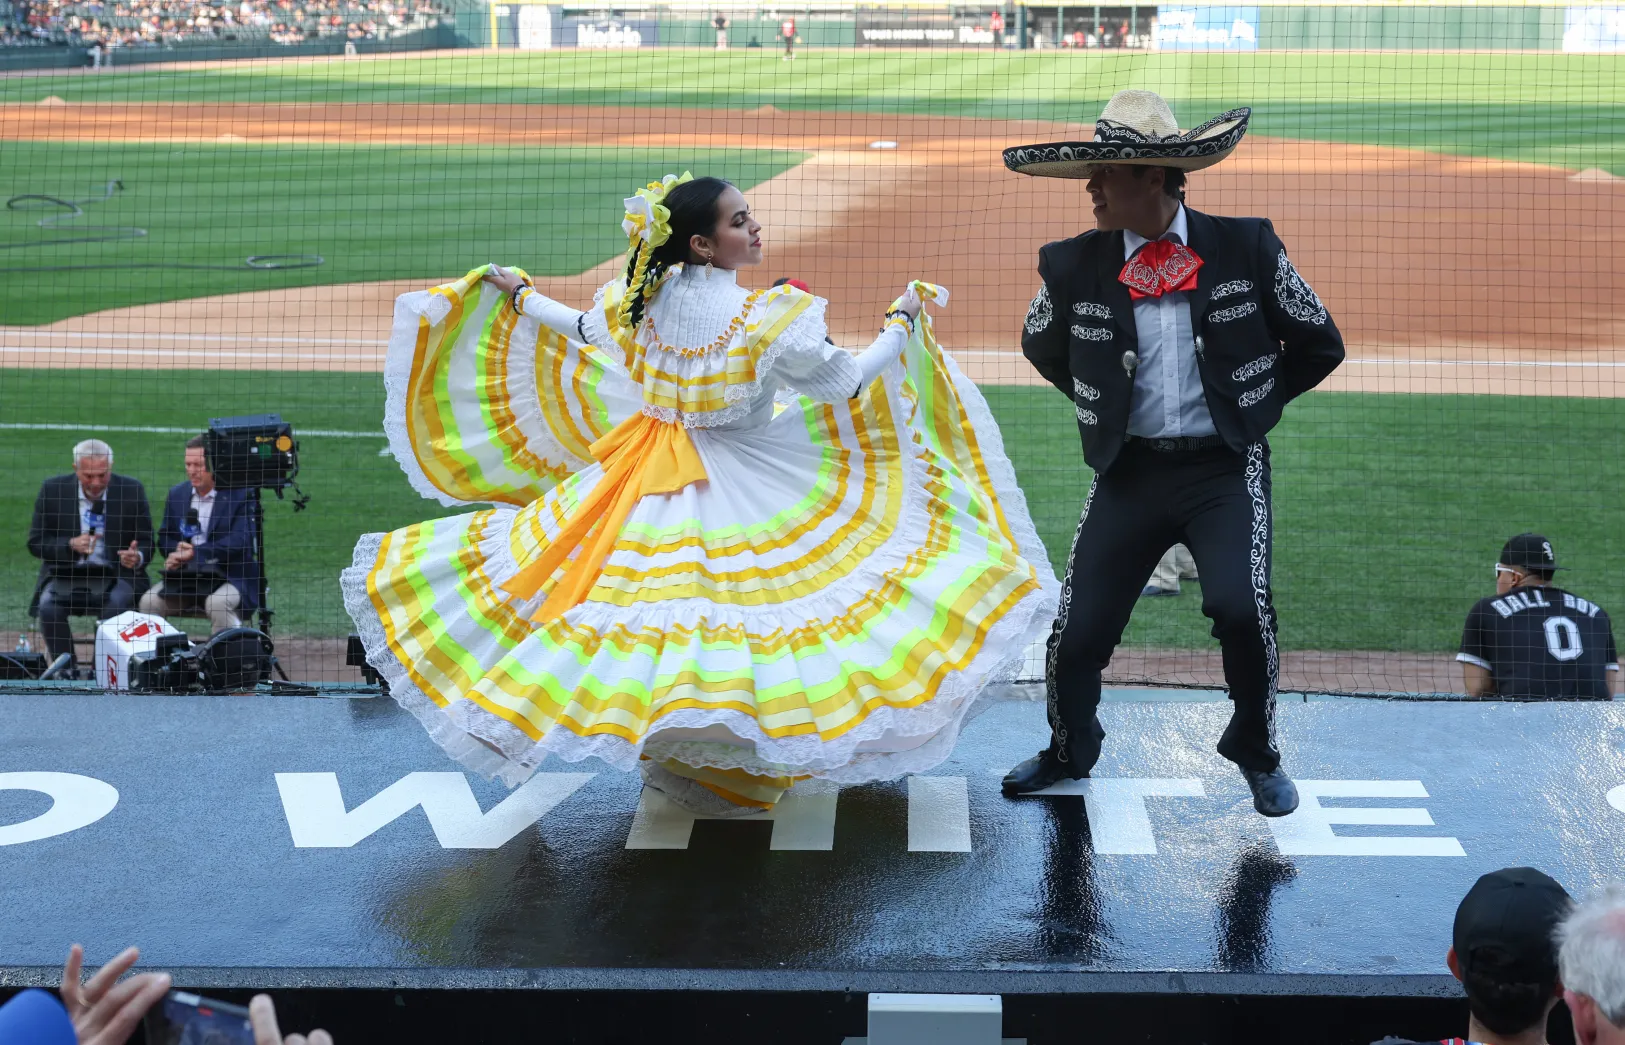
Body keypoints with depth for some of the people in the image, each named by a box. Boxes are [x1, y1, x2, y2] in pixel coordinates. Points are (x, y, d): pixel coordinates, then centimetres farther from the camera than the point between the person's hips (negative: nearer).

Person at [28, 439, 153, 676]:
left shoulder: (132, 491, -1)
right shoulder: (52, 490, 0)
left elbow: (146, 543, 4)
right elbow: (35, 543, 2)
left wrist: (137, 557, -21)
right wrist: (70, 545, -18)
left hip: (115, 574, -1)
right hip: (66, 574, 1)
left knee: (116, 604, -34)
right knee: (48, 606, -30)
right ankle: (68, 672, -11)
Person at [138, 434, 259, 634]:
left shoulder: (240, 495, -6)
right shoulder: (177, 493, 12)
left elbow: (239, 541, -16)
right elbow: (164, 536, 16)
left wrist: (195, 553, -21)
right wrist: (176, 551, -10)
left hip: (230, 577, -5)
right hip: (184, 576, 5)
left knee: (217, 603, -36)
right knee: (149, 601, -20)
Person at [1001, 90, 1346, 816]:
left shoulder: (1247, 249, -7)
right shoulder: (1073, 266, -4)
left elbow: (1320, 345, 6)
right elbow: (1044, 349, 19)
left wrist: (1250, 403, 6)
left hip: (1225, 468, -2)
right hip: (1129, 471, 2)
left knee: (1239, 606, -23)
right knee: (1080, 629, 2)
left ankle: (1256, 754, 7)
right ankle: (1068, 752, 34)